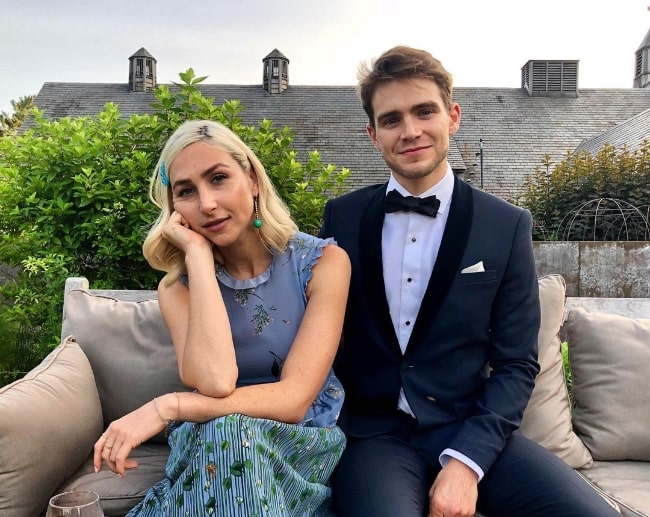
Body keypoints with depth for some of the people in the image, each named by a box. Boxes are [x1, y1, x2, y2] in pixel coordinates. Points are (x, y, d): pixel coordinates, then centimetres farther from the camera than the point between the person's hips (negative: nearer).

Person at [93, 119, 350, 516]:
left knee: (228, 433, -31)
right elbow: (215, 382, -22)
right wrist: (198, 254, -18)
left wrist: (166, 408, -22)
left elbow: (294, 400, -17)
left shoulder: (323, 262, -8)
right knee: (222, 432, -33)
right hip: (210, 446, 1)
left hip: (305, 442, 0)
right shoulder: (179, 284, -1)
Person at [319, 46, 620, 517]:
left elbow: (517, 363, -2)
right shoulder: (342, 217, 2)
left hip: (471, 432, 1)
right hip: (374, 433, 0)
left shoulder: (506, 226, -1)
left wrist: (466, 461, -14)